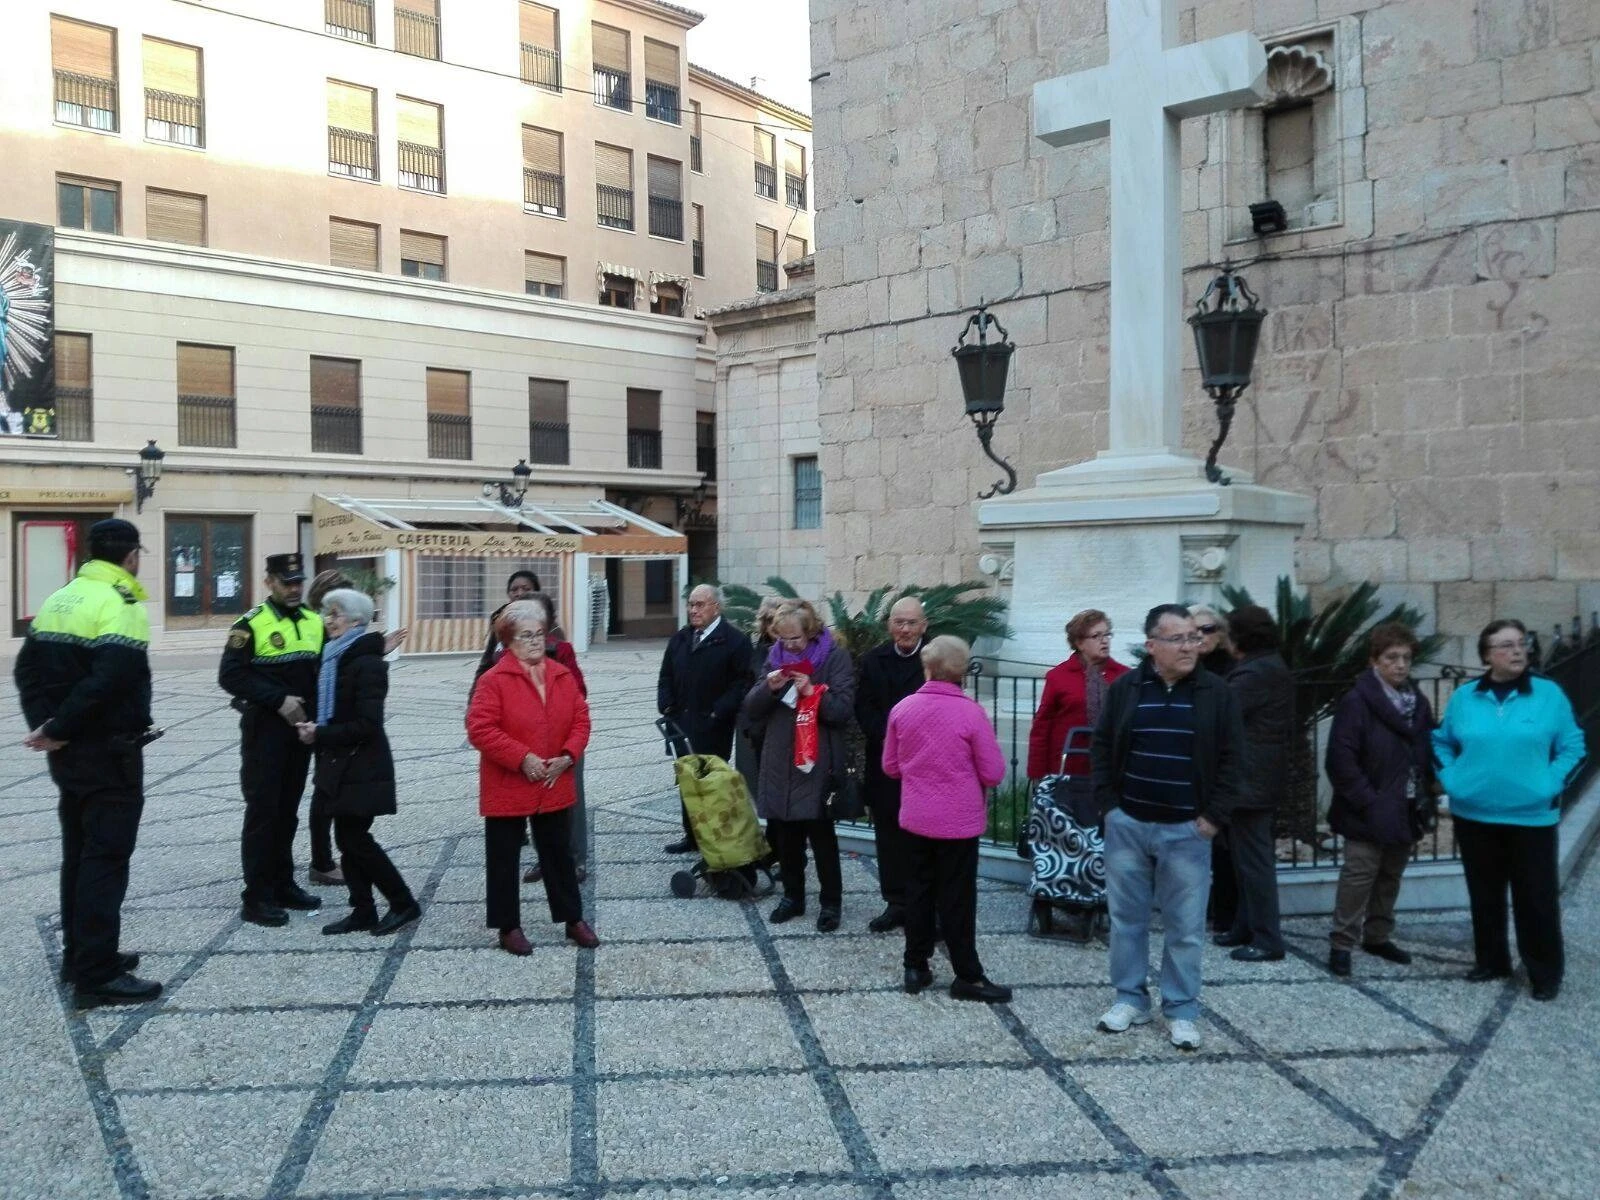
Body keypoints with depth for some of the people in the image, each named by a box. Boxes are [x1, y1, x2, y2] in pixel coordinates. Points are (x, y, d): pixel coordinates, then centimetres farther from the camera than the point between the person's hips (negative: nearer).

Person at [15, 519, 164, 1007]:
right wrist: (59, 729, -17)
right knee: (105, 860, -4)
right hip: (109, 754, -9)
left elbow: (27, 668, 11)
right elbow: (108, 681, -27)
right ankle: (97, 976, -1)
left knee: (78, 854, 17)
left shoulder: (57, 600, 11)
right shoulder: (120, 605, -17)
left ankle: (80, 956, 27)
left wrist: (44, 723, -1)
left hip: (68, 753, 9)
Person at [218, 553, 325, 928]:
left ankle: (283, 885, 23)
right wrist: (279, 700, -20)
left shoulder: (315, 623, 9)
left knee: (287, 811, 13)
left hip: (301, 728, 6)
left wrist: (314, 708, -1)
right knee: (262, 811, -3)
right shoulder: (251, 624, -8)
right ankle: (256, 897, 3)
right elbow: (230, 676, -14)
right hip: (264, 729, -5)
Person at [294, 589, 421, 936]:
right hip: (340, 765, 9)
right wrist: (315, 731, 2)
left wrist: (320, 734, -16)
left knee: (354, 838, -5)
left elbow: (367, 725, -21)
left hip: (361, 768, -9)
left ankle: (404, 903, 6)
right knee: (348, 837, 9)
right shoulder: (335, 657, 11)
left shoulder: (367, 663, -16)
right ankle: (363, 911, 17)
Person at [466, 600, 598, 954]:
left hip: (554, 786, 5)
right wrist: (522, 758, -22)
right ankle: (508, 927, 20)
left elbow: (580, 719, 6)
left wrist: (568, 756, -10)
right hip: (507, 788, -4)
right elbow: (479, 728, -19)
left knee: (559, 854, 15)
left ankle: (573, 919, 27)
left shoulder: (562, 676, 3)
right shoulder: (494, 680, -14)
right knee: (504, 858, 7)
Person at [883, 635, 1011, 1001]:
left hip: (914, 818, 3)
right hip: (959, 820, -3)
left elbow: (890, 767, 6)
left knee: (918, 892, 15)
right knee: (957, 899, 5)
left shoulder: (903, 709, -4)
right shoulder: (971, 713, -15)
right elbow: (994, 773, -10)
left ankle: (916, 967, 22)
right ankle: (967, 977, 14)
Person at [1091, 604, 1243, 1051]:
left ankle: (1182, 1010, 18)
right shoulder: (1125, 688, 0)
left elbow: (1229, 759, -1)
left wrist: (1214, 816, -6)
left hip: (1187, 830, -1)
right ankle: (1131, 998, 25)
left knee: (1186, 926, 5)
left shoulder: (1216, 693, -3)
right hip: (1127, 824, 1)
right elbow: (1103, 747, 6)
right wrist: (1108, 804, 0)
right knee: (1127, 917, 11)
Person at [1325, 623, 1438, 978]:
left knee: (1390, 877, 16)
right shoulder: (1357, 701, -14)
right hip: (1370, 813, -7)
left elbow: (1427, 750, 17)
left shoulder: (1418, 702, 9)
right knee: (1359, 876, -4)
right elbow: (1340, 758, -19)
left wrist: (1429, 788, 3)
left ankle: (1377, 936, 30)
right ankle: (1341, 944, 4)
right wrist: (1367, 801, -20)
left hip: (1405, 811, 7)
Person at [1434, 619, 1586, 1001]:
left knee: (1537, 898, 2)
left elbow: (1572, 746, 0)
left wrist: (1551, 784, -10)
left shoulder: (1550, 694, -4)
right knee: (1484, 895, 14)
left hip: (1532, 817, -2)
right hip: (1474, 815, 2)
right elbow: (1441, 743, 14)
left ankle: (1545, 974, 17)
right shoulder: (1464, 697, 2)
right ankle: (1491, 961, 29)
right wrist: (1450, 780, 2)